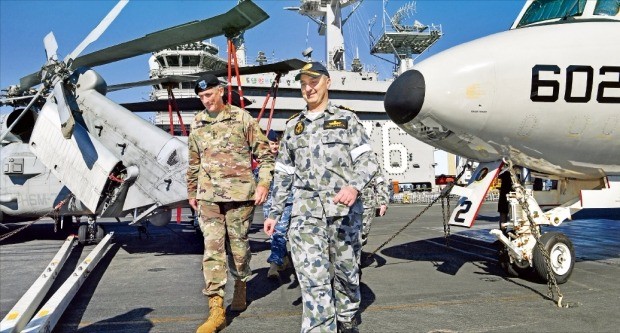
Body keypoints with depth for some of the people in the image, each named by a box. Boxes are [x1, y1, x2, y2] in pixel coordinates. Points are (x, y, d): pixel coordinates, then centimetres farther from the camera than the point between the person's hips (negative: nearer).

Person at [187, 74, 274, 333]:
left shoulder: (242, 118, 0)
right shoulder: (197, 124, 12)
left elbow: (263, 153, 1)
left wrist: (263, 184, -8)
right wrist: (191, 192, 24)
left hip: (239, 193, -2)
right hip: (208, 195, 3)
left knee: (238, 244, 7)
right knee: (212, 247, -5)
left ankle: (240, 287, 33)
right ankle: (216, 309, -3)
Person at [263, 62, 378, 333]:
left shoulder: (346, 119, 9)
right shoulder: (293, 126, 17)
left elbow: (366, 160, -1)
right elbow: (283, 173, 19)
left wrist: (355, 186, -21)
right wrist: (274, 213, 17)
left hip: (344, 209, -1)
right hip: (306, 211, 2)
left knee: (345, 270, 8)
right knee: (313, 278, -8)